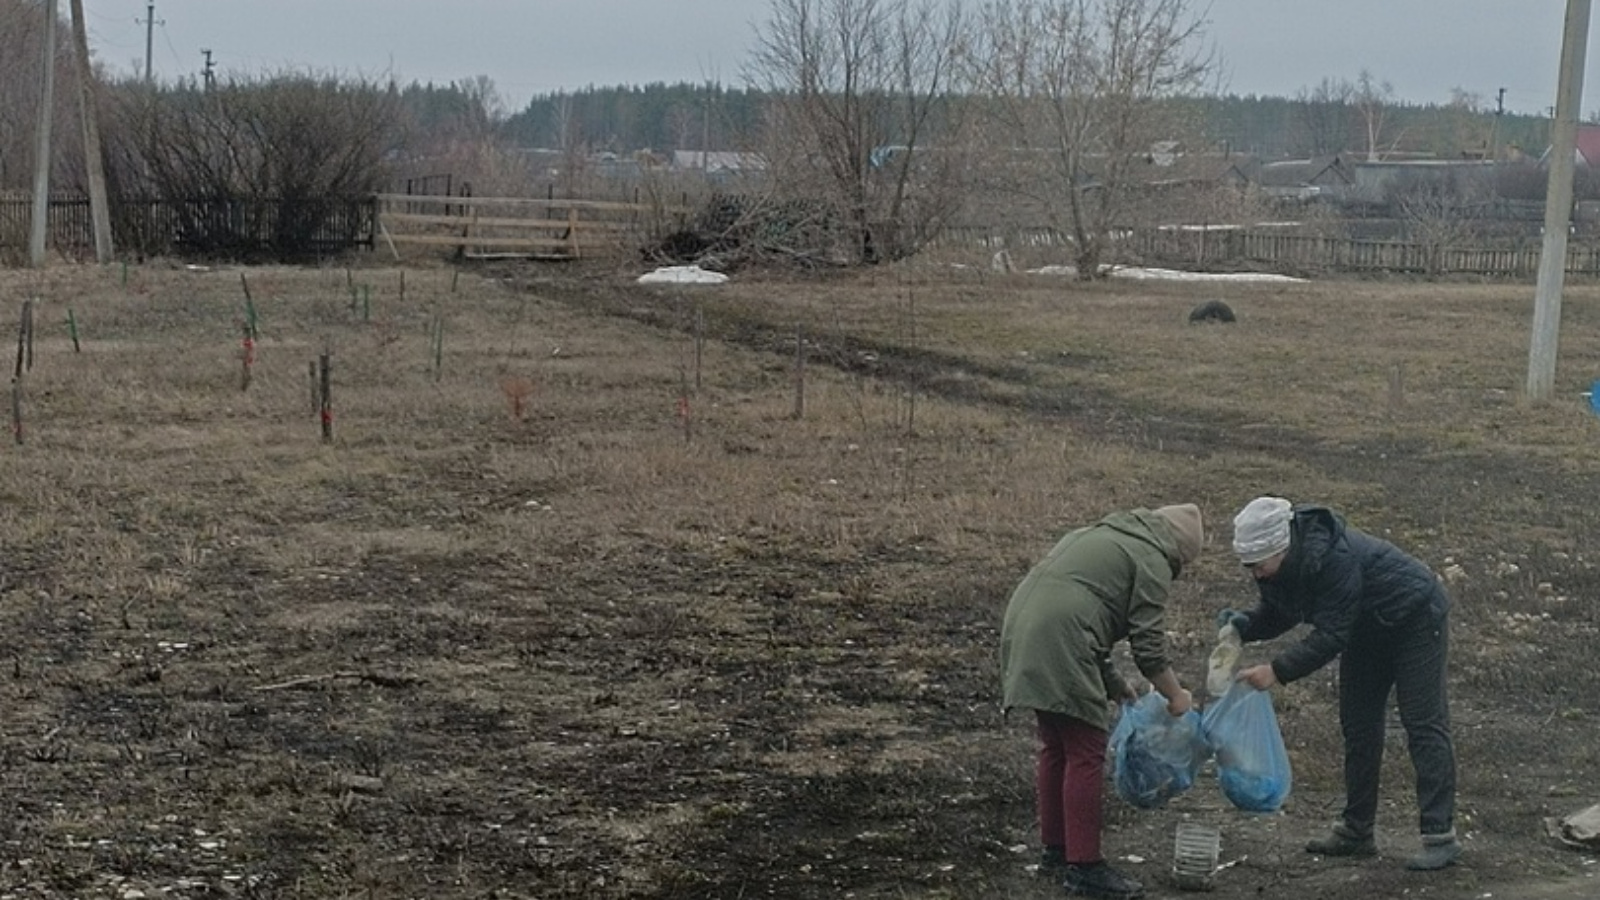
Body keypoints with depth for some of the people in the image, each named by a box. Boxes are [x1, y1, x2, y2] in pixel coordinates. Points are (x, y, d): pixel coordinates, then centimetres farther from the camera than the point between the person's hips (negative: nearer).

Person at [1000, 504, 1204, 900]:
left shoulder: (1102, 535, 28)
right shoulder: (1152, 559, 0)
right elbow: (1149, 644, -3)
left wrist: (1113, 683, 32)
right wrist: (1176, 695, 12)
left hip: (1023, 630, 10)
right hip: (1059, 645, -9)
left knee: (1056, 746, 19)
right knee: (1085, 755, -3)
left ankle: (1055, 850, 28)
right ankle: (1083, 866, 0)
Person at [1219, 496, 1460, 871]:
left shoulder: (1334, 559, -38)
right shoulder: (1278, 567, -12)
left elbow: (1331, 636, -37)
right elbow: (1278, 614, 0)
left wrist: (1278, 671, -40)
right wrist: (1243, 626, -21)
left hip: (1415, 620, -9)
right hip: (1368, 630, 9)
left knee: (1423, 725, -11)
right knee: (1358, 726, 8)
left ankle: (1441, 836, -9)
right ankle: (1356, 831, 15)